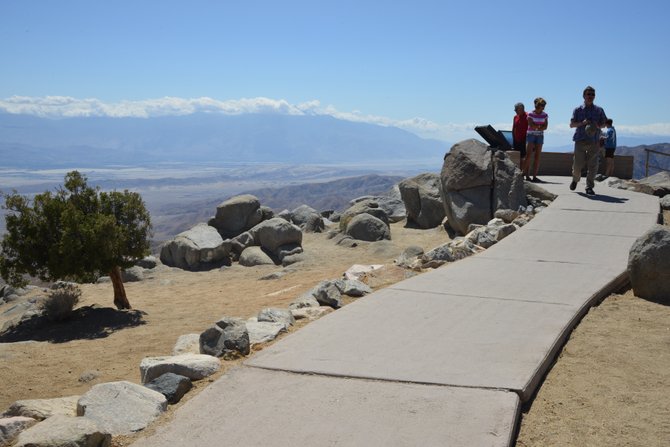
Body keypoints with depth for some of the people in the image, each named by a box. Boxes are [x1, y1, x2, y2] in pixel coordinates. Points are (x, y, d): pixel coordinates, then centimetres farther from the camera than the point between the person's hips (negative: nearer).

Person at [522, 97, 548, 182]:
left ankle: (535, 177, -1)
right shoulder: (531, 114, -2)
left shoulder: (545, 115, 8)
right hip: (530, 135, -3)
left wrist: (536, 127, -15)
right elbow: (531, 125, -11)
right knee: (528, 155, -11)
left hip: (540, 136, 3)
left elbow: (545, 127, -1)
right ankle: (526, 175, -9)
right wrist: (540, 126, -8)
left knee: (537, 156, -1)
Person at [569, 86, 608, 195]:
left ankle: (589, 187, 4)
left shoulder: (599, 110, 11)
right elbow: (571, 125, 3)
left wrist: (598, 126, -7)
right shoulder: (578, 110, 7)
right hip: (580, 140, -1)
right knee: (577, 164, -1)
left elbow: (604, 124, 16)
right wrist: (582, 123, -15)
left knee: (593, 165, -4)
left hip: (594, 141, 1)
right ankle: (575, 180, 28)